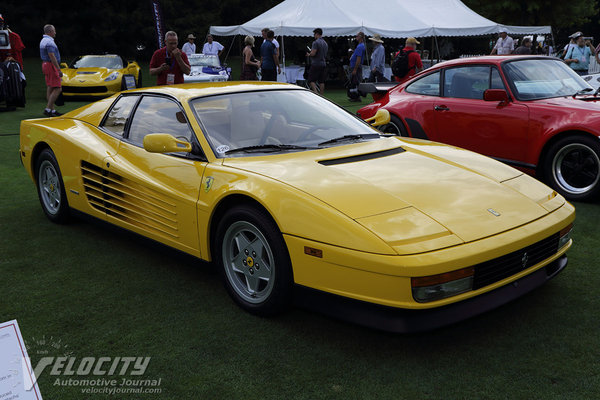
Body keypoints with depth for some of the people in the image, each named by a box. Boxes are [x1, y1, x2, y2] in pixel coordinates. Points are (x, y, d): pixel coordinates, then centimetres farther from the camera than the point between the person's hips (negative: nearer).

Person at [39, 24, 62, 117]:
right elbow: (52, 57, -23)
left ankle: (52, 110, 12)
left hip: (45, 64, 11)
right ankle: (48, 109, -14)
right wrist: (59, 69, -24)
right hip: (51, 66, -11)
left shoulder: (43, 41, 17)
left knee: (50, 88, 10)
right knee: (57, 89, -11)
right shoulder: (49, 42, -17)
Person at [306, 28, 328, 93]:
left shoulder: (316, 42, -12)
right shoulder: (325, 43, 15)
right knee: (321, 81, 7)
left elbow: (313, 53, -20)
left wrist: (309, 55, 3)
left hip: (315, 64, -8)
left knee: (311, 80, -4)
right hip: (323, 64, 8)